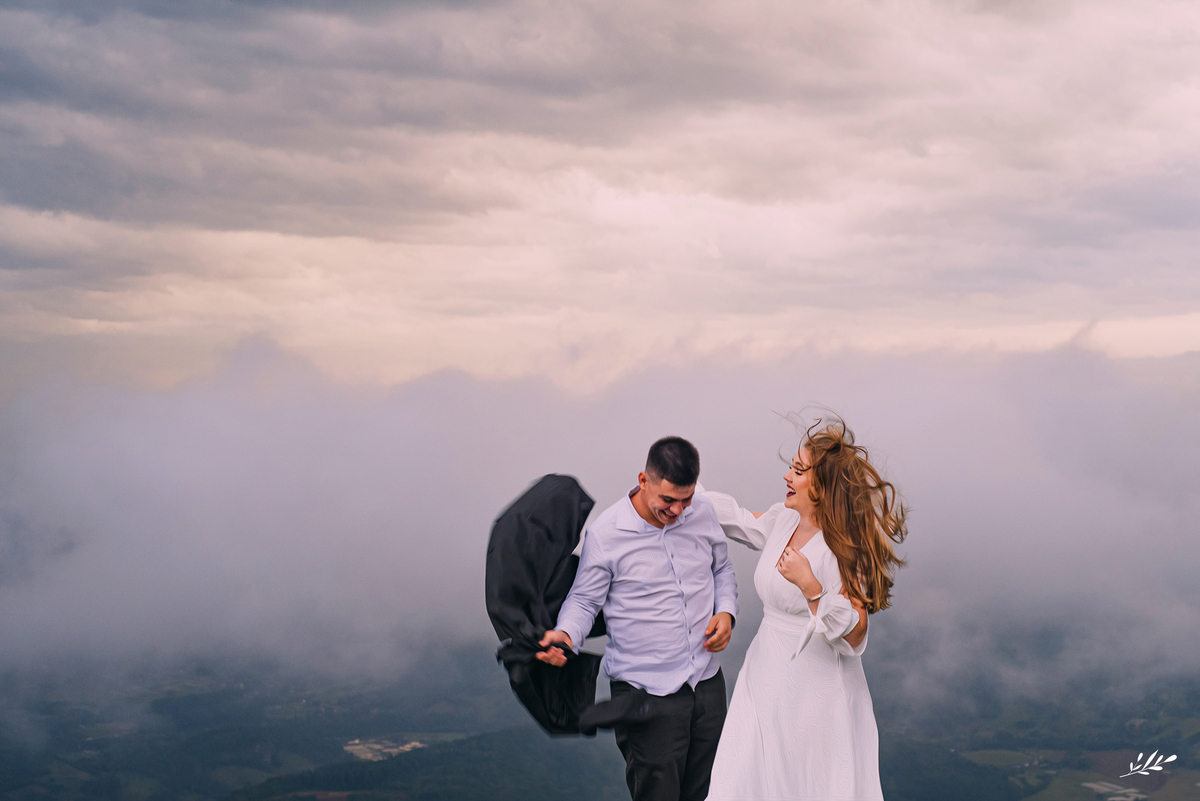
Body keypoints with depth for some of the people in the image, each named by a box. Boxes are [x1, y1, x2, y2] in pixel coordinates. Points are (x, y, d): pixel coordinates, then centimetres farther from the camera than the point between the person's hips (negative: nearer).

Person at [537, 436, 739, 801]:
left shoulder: (703, 512, 1)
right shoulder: (604, 533, -13)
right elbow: (583, 600, -4)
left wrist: (726, 611, 0)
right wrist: (565, 634, -24)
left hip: (708, 683, 5)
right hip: (647, 696, -5)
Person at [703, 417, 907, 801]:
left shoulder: (845, 550, -17)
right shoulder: (783, 520, 4)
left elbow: (853, 638, -20)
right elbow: (739, 519, 27)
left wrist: (811, 587, -31)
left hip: (817, 694, -7)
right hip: (765, 680, 7)